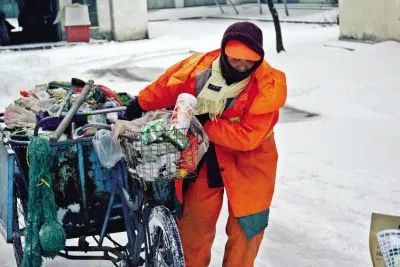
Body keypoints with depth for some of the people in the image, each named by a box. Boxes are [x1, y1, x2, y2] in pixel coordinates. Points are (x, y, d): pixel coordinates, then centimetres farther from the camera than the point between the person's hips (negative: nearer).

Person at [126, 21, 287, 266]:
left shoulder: (269, 86, -23)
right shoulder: (198, 68, -17)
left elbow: (247, 137, -27)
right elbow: (164, 89, 2)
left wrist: (206, 124, -25)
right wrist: (139, 107, 10)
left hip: (248, 158, -2)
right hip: (206, 155, 2)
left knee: (245, 226, 4)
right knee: (194, 222, 10)